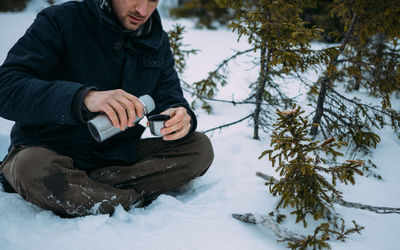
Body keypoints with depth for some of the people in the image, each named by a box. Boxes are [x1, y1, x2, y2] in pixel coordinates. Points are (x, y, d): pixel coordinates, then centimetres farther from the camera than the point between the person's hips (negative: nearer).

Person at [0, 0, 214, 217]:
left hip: (120, 155, 5)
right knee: (34, 168, -38)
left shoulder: (157, 40, 5)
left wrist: (181, 118, -22)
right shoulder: (60, 22, -11)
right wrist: (84, 97, -40)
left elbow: (170, 98, 4)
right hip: (51, 149, -4)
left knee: (199, 147, -14)